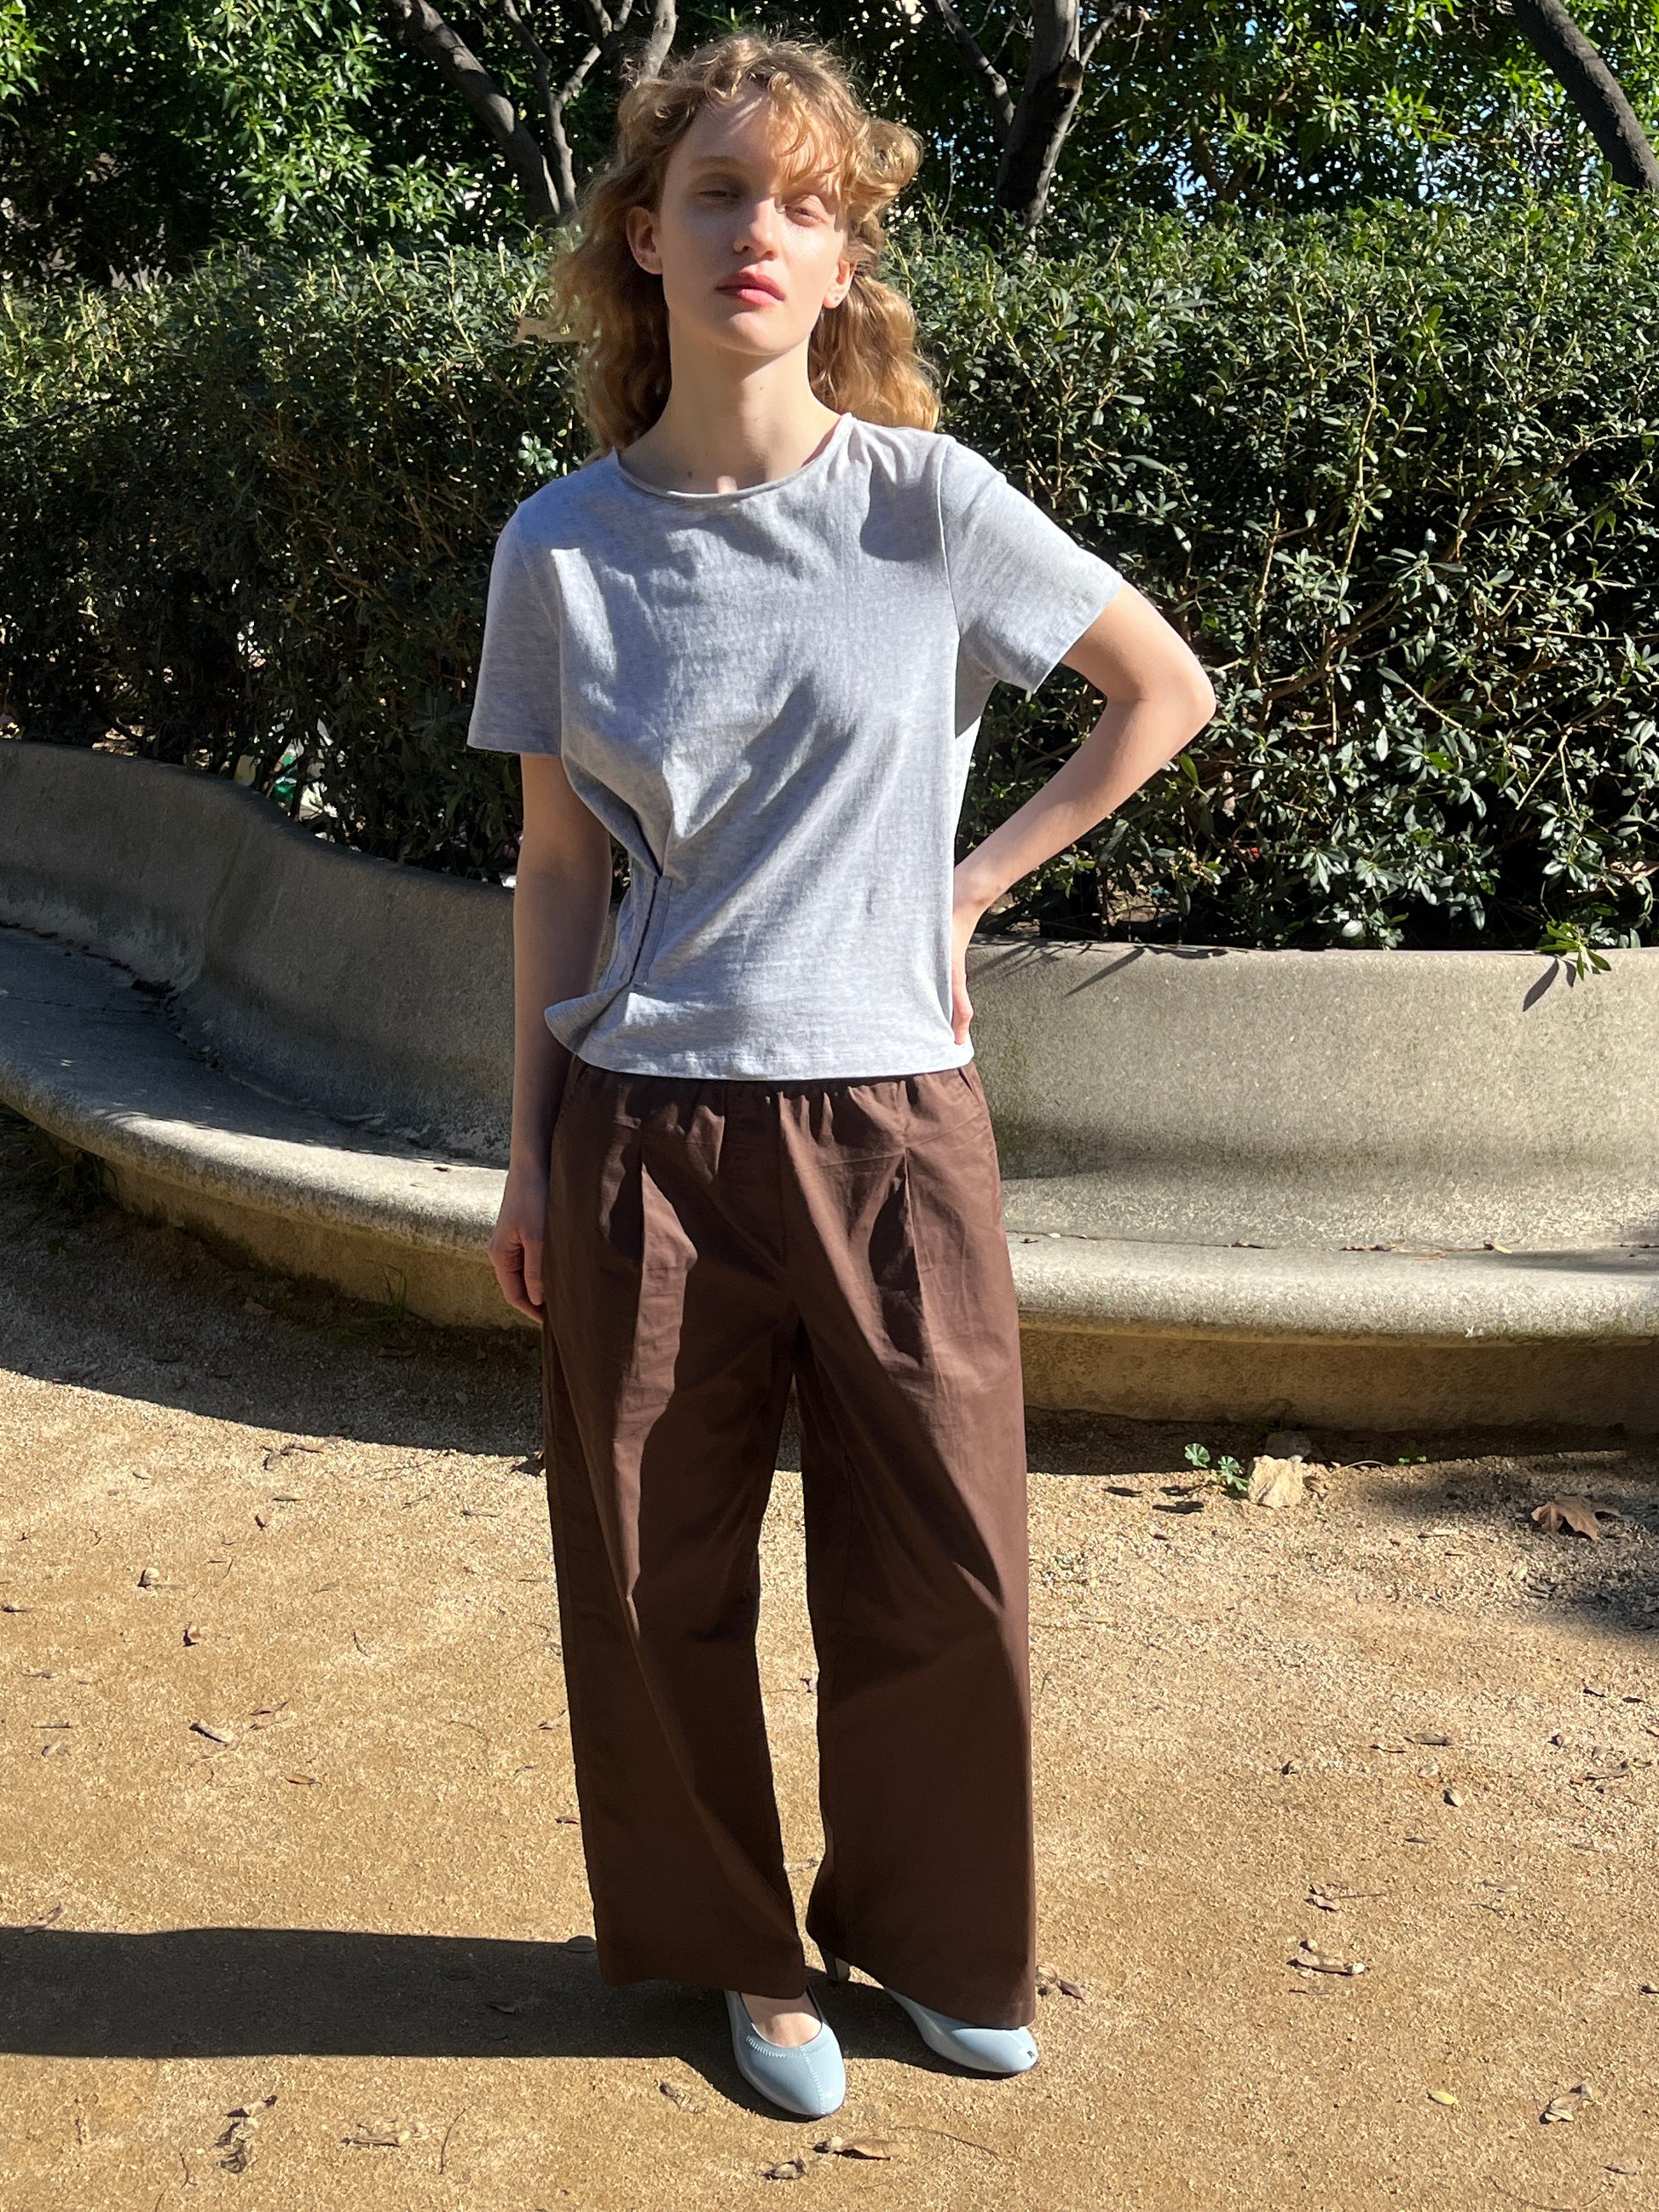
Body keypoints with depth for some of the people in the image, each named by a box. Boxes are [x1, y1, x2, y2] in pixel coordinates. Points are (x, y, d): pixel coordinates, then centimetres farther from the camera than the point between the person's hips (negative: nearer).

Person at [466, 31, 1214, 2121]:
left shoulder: (928, 498, -4)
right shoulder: (561, 547, 1)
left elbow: (1167, 687, 8)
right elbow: (558, 862, 6)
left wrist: (977, 872, 2)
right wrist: (529, 1149, 5)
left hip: (891, 1125, 0)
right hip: (641, 1134, 1)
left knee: (943, 1585, 7)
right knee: (661, 1592, 9)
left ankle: (930, 1936, 32)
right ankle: (741, 1951, 32)